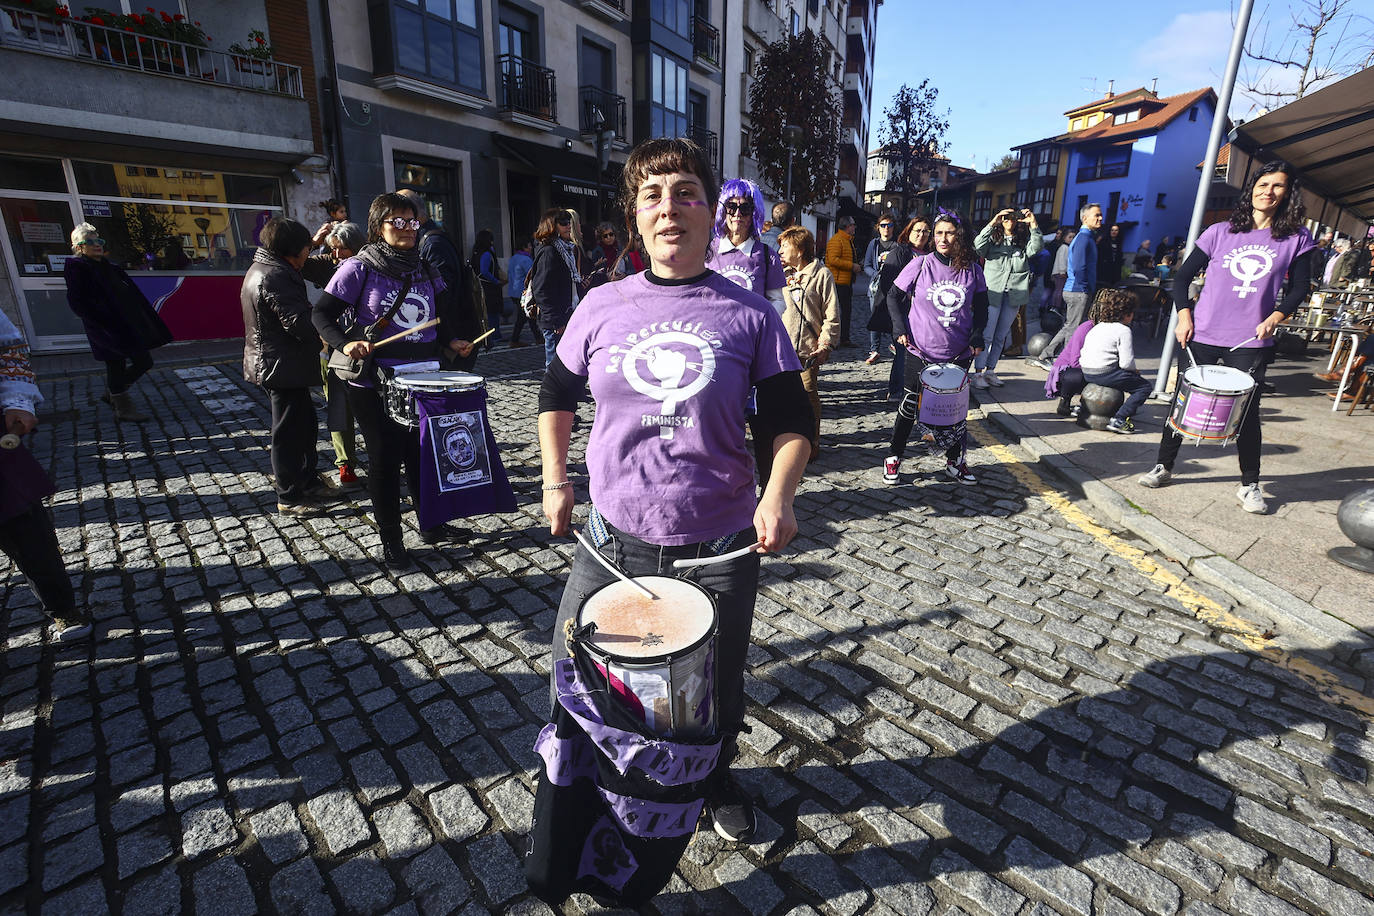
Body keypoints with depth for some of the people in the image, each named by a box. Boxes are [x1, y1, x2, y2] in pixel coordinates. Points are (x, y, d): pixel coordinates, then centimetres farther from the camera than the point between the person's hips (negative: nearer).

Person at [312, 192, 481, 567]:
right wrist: (345, 343, -21)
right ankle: (390, 539, 18)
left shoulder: (426, 271, 9)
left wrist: (451, 342, -1)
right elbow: (322, 314, -5)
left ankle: (431, 523, 30)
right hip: (374, 385, -4)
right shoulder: (359, 269, -6)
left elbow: (440, 318, 17)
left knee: (422, 453, 13)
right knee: (385, 459, 5)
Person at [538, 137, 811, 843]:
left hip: (720, 551, -1)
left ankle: (718, 778, 53)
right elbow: (556, 393, 14)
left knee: (715, 688, 19)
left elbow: (791, 419, -1)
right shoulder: (603, 306, 0)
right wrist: (556, 481, 8)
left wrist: (778, 495, -18)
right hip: (612, 542, 2)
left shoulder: (749, 314, -5)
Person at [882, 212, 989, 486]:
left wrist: (977, 336, -1)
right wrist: (900, 328, -9)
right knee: (911, 404, 3)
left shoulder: (972, 270, 2)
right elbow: (894, 296, 1)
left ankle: (955, 462, 27)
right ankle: (894, 458, 18)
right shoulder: (920, 264, -5)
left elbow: (981, 307, 11)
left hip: (959, 354, 3)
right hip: (920, 352, -2)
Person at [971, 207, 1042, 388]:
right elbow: (978, 246, -14)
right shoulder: (993, 239, 5)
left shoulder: (1023, 242, 13)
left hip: (1014, 296, 4)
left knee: (1000, 336, 9)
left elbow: (1036, 248, -6)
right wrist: (992, 223, -20)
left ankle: (990, 371, 17)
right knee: (986, 335, -7)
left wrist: (1033, 224, -15)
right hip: (992, 292, -4)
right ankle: (978, 372, -3)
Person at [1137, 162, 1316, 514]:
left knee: (1246, 414, 3)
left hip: (1251, 343, 0)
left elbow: (1299, 289, 8)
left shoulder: (1296, 238, 5)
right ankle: (1163, 466, 20)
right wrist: (1184, 315, -7)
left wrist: (1276, 317, -10)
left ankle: (1249, 485, 17)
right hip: (1203, 335, 0)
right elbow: (1183, 277, 5)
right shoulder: (1221, 232, 3)